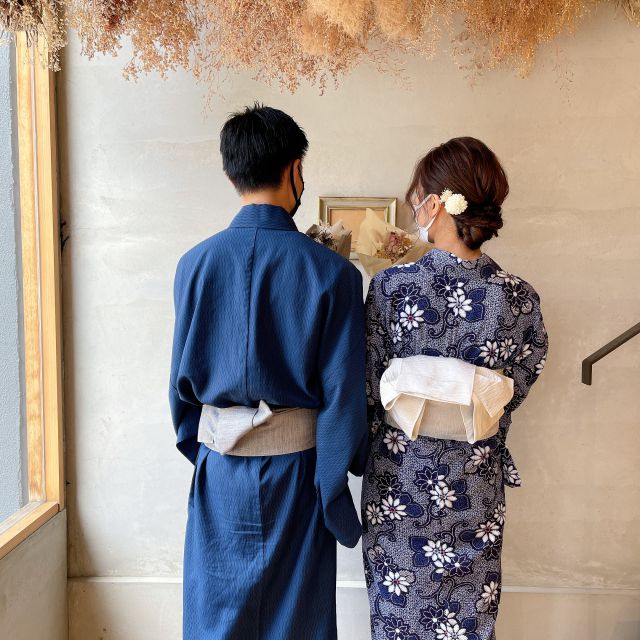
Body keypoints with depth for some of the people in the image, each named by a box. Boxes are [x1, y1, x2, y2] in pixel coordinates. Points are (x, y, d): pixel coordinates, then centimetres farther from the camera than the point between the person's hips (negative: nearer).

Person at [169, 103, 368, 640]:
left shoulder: (195, 263, -5)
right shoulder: (331, 271, -13)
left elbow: (182, 377, 2)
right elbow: (343, 394, -11)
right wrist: (334, 493, 1)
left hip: (220, 470, 2)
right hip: (295, 468, -2)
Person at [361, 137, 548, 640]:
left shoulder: (390, 286, -18)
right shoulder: (520, 298, -13)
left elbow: (370, 393, -9)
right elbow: (516, 390, -1)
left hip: (397, 486, -1)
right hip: (477, 493, 2)